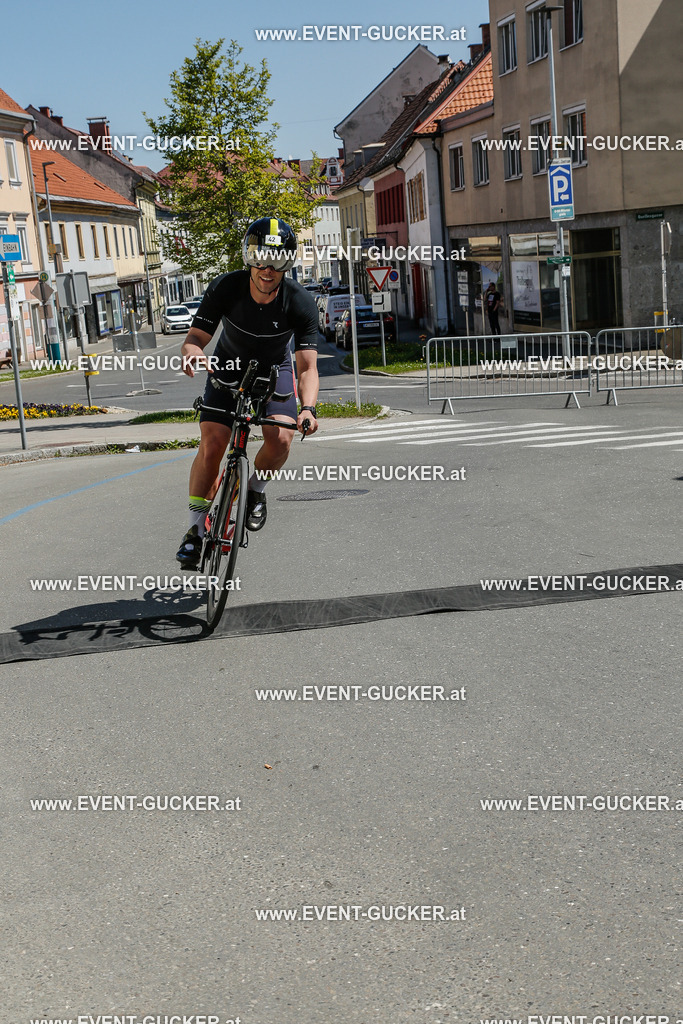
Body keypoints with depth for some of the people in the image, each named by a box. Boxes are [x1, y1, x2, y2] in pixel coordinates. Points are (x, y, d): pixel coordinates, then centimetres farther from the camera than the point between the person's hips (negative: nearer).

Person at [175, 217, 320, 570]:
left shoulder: (301, 302, -27)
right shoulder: (225, 288, -26)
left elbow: (308, 366, -29)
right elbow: (195, 338, -25)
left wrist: (308, 408, -48)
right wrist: (191, 353, -50)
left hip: (274, 370, 0)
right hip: (229, 368, 0)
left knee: (280, 439, -24)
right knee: (211, 445, -14)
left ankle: (256, 487, 9)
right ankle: (196, 530, 0)